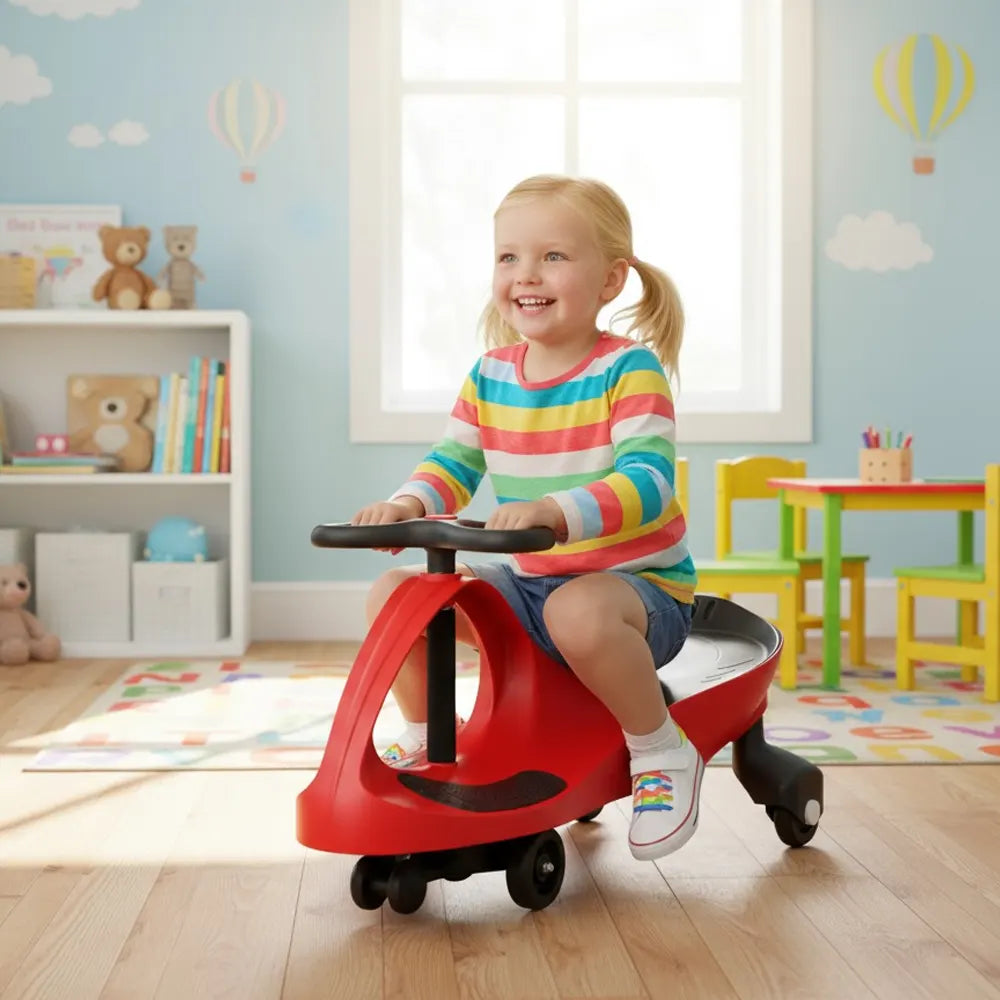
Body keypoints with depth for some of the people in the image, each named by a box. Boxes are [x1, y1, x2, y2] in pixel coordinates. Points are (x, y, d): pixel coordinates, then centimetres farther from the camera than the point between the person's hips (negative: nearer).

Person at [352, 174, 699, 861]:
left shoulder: (628, 369, -16)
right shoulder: (490, 375, 3)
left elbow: (647, 482, -27)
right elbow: (454, 461, 10)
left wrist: (555, 510, -44)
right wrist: (409, 503, -13)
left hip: (640, 586, -6)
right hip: (528, 580, 7)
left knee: (578, 611, -41)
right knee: (393, 592, -4)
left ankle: (663, 753, -15)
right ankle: (422, 739, 19)